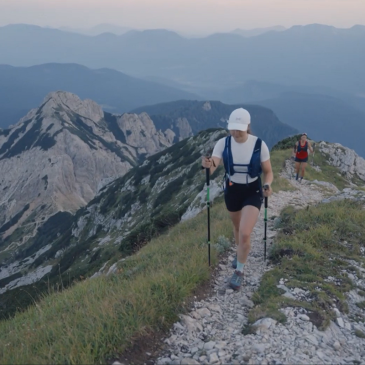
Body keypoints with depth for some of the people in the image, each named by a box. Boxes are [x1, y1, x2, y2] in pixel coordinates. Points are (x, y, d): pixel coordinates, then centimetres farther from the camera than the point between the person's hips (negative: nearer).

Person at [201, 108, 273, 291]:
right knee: (237, 228, 23)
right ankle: (241, 254, 54)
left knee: (245, 234, -15)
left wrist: (268, 185, -28)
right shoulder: (223, 143, -14)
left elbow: (268, 172, -7)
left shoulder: (259, 145, -17)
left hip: (253, 192, -3)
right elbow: (212, 168, -25)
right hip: (231, 191, 3)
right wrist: (207, 165, -49)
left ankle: (239, 271, 9)